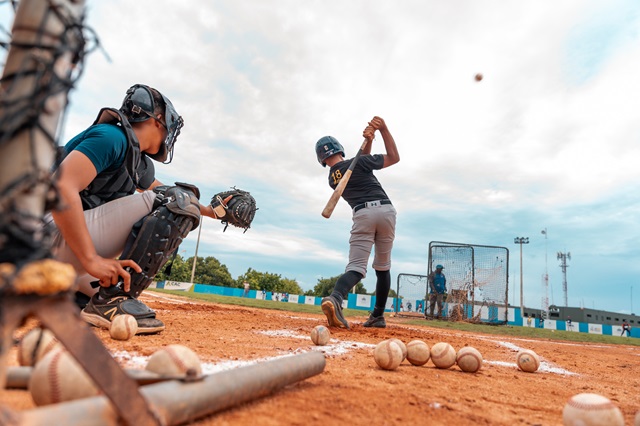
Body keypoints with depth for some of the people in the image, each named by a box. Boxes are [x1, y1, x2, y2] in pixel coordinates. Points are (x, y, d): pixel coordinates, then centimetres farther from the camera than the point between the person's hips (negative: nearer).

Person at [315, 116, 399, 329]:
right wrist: (383, 128, 9)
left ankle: (335, 297, -37)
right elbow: (394, 157, 12)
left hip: (363, 214, 0)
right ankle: (378, 316, 18)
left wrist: (368, 141, 14)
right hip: (386, 210, 0)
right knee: (383, 267, 15)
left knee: (357, 267, -6)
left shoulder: (332, 179, 17)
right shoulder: (356, 163, 5)